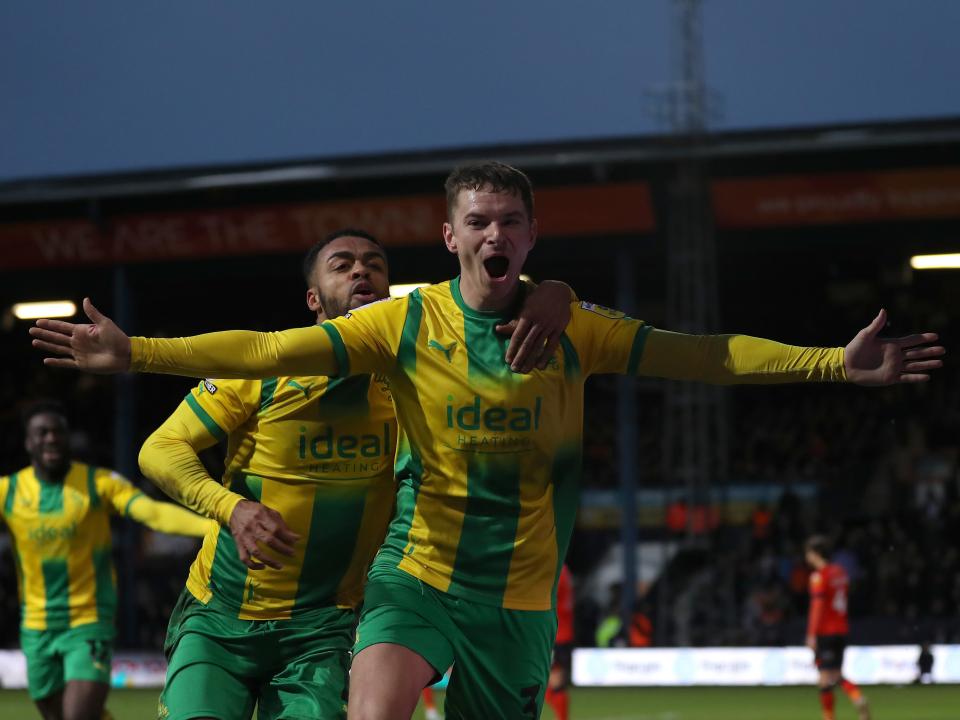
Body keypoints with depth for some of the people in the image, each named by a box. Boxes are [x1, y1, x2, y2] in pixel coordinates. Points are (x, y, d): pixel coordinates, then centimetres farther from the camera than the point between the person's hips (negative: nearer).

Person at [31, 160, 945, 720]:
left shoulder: (572, 330, -1)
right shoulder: (407, 322, -4)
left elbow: (701, 356, -2)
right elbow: (269, 350, -8)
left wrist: (837, 363, -11)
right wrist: (135, 352, -17)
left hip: (519, 592, 2)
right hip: (417, 571, -2)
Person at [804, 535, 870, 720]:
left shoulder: (819, 576, -11)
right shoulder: (841, 573, 13)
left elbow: (817, 607, -16)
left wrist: (812, 635, -16)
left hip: (825, 633, -8)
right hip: (841, 629, 8)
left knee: (826, 676, -4)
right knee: (836, 675, 13)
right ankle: (858, 697, -11)